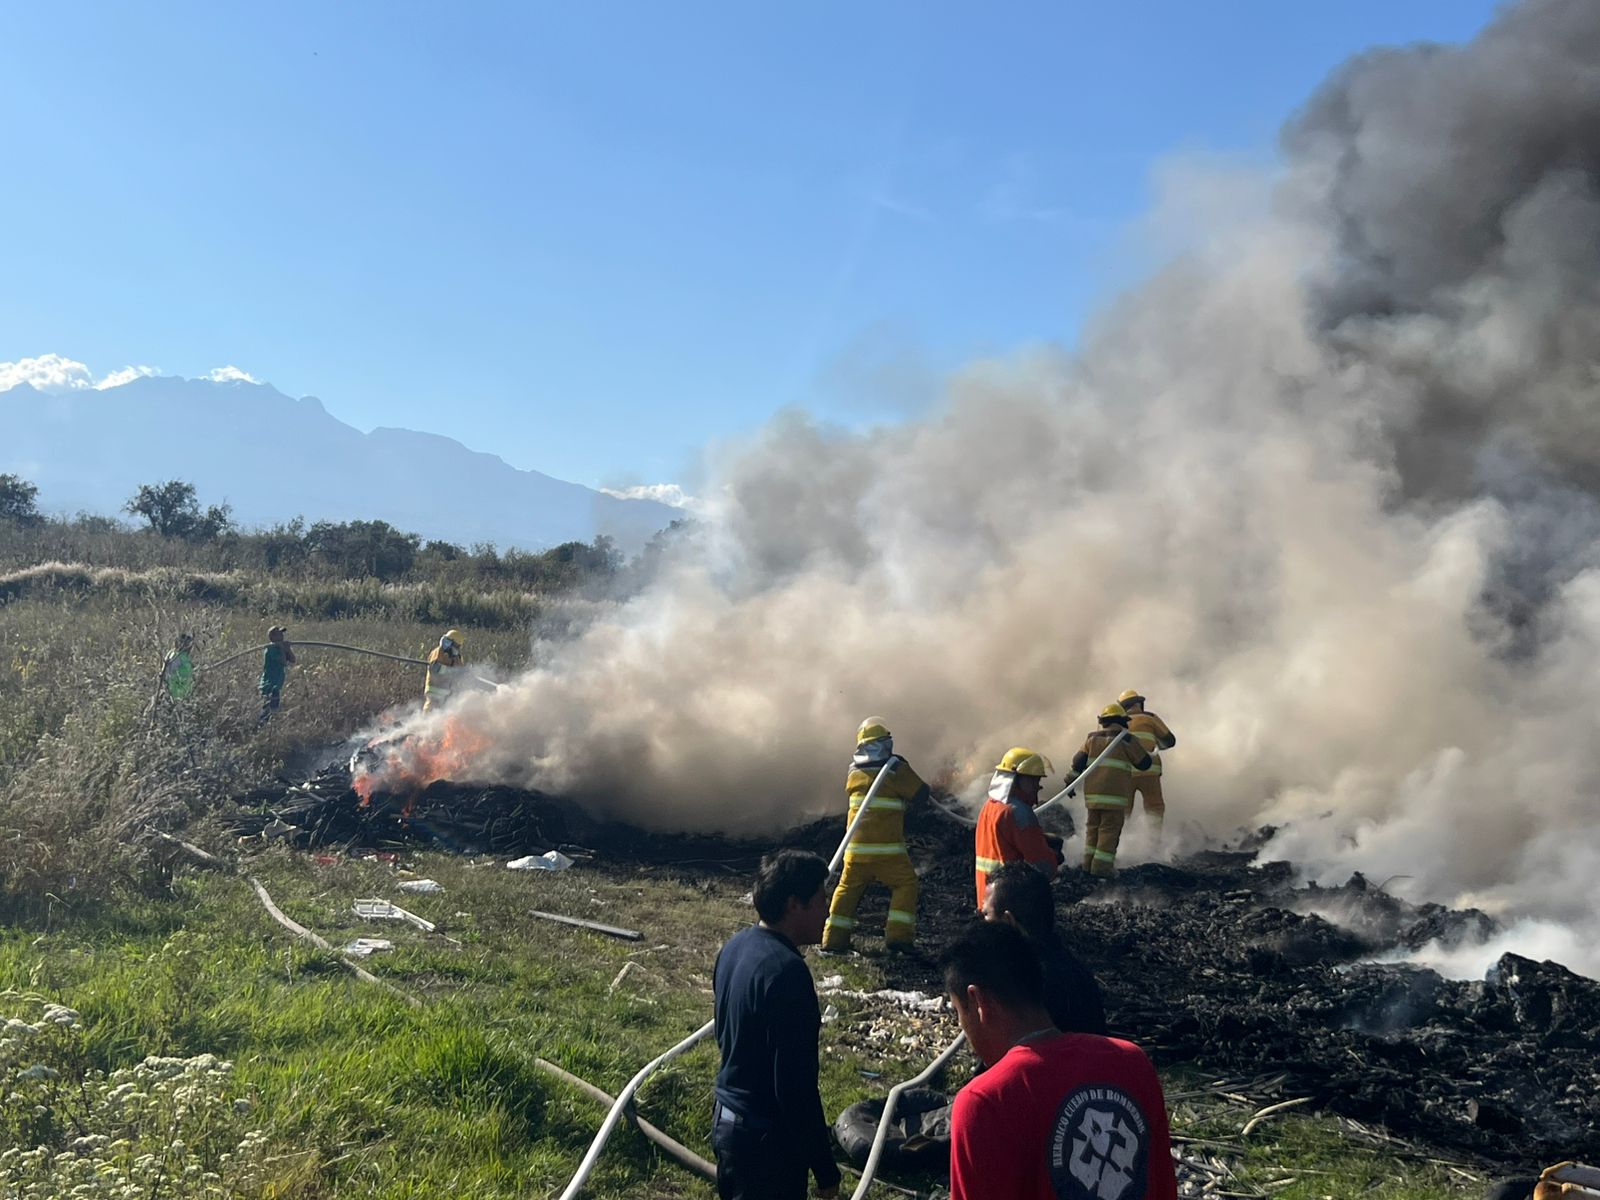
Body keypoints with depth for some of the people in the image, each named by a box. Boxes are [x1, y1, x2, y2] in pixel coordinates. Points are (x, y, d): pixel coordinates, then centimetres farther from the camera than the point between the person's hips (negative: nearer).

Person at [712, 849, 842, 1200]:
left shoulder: (736, 946, 2)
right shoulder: (786, 972, -27)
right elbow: (795, 1082, -26)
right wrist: (824, 1166, -17)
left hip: (728, 1117, 9)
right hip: (767, 1134, -9)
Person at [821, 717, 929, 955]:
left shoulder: (853, 772, 4)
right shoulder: (896, 769, -10)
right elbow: (921, 794, -4)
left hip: (856, 848, 5)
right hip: (887, 849, -4)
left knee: (848, 888, 14)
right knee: (905, 884, 10)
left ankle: (833, 940, 12)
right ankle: (898, 936, 1)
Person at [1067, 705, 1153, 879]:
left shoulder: (1092, 738, 12)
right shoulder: (1126, 739, -2)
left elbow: (1078, 762, 10)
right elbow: (1144, 763, 5)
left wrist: (1071, 781, 18)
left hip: (1092, 792, 5)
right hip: (1114, 792, -5)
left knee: (1093, 826, 15)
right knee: (1110, 829, -2)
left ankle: (1089, 862, 16)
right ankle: (1102, 866, -6)